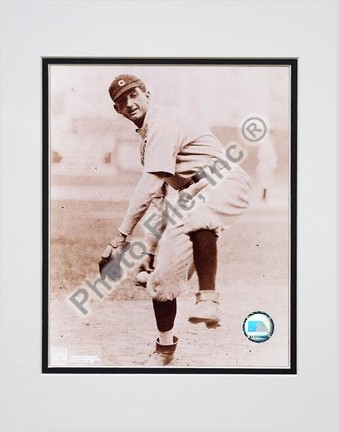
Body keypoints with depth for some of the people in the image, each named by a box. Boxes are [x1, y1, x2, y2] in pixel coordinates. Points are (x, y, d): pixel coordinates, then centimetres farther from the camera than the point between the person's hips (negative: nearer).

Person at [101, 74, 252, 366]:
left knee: (195, 221, -43)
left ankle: (208, 301, -40)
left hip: (225, 184, -8)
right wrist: (152, 248, 18)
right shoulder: (146, 138, 19)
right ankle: (165, 347, 19)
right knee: (163, 271, 2)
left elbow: (149, 186, -23)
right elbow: (158, 195, 23)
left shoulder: (163, 122, -12)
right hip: (193, 196, 8)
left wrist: (120, 237, -24)